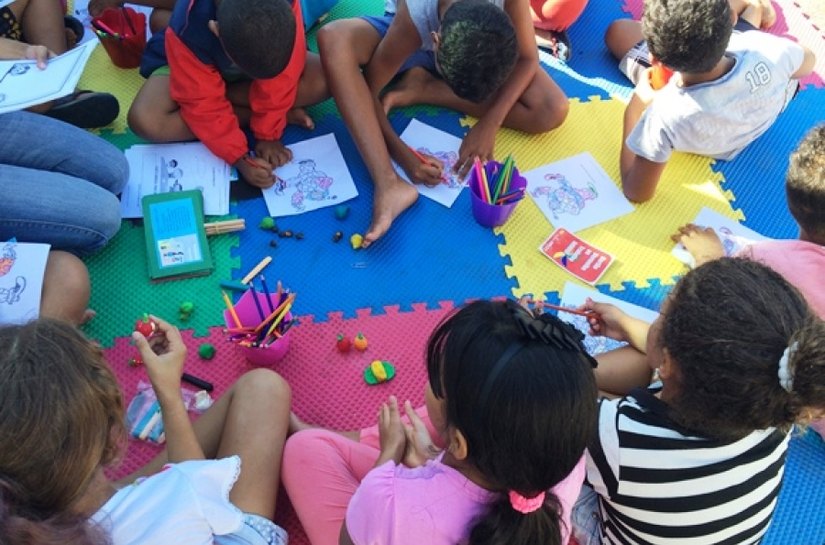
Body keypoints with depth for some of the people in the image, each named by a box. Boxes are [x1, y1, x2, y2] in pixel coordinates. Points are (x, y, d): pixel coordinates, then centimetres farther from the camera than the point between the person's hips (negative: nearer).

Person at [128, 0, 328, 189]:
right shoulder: (188, 29, -39)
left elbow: (279, 80, -26)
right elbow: (203, 104, -29)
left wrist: (269, 134, -24)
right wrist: (239, 157, -33)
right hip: (199, 70, 1)